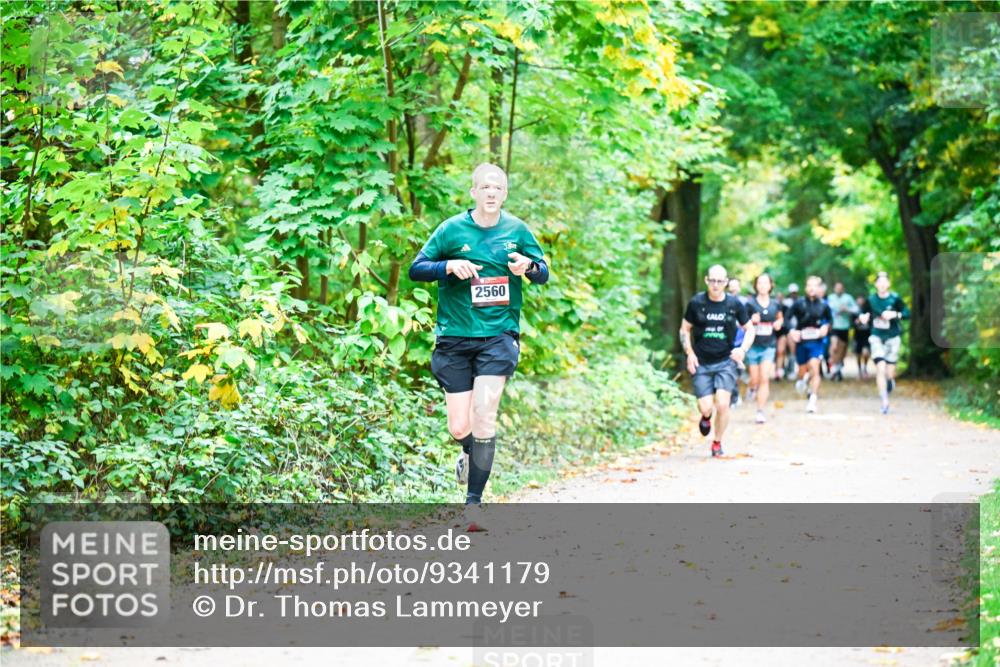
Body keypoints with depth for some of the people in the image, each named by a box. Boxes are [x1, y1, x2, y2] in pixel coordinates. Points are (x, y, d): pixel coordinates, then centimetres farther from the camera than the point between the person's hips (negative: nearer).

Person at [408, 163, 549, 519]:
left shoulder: (517, 230, 4)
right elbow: (416, 268, 1)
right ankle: (471, 454, 38)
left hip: (499, 334, -1)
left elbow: (543, 273, 12)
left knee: (484, 417, -16)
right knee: (458, 428, 1)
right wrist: (450, 266, -18)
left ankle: (474, 499, -6)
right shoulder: (452, 229, 0)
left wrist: (528, 267, -11)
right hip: (455, 337, 1)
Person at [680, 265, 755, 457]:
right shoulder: (696, 303, -2)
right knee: (706, 407, -7)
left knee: (722, 404, -14)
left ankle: (717, 442, 9)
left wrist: (743, 349, -7)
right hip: (701, 363, 0)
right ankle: (706, 416, 33)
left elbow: (749, 329, 10)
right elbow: (684, 330, 8)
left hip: (726, 362, 0)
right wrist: (690, 353, -4)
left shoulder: (734, 304, -1)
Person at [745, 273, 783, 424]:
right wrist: (751, 321, -23)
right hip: (753, 346, -1)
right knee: (755, 379, 6)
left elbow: (780, 317, 21)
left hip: (768, 346, 1)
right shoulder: (750, 304, -7)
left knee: (764, 378, -10)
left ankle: (760, 411, -7)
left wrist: (779, 323, -2)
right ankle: (752, 388, 44)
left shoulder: (775, 304, 2)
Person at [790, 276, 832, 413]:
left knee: (814, 369, -16)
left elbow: (829, 320, 16)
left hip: (816, 342, -1)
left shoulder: (823, 305, 0)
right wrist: (791, 331, -15)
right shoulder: (799, 303, -4)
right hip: (801, 341, 1)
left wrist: (826, 327, -4)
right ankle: (801, 380, 52)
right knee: (803, 370, 14)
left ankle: (812, 399, -15)